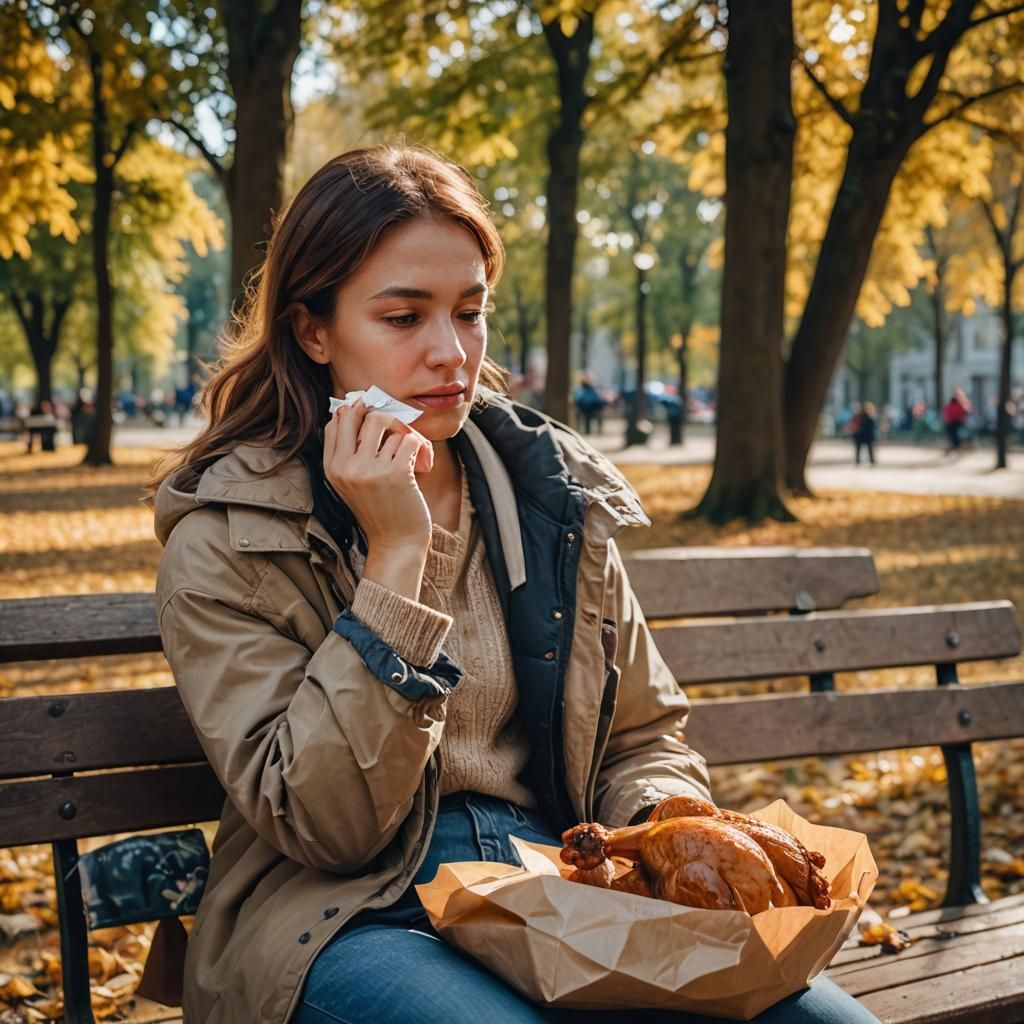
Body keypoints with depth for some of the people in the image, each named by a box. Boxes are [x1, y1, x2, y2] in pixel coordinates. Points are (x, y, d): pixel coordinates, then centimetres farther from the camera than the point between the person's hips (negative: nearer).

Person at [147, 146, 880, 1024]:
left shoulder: (554, 492, 7)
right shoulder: (225, 539, -4)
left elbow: (641, 741, 16)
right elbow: (322, 827, -13)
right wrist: (396, 555, -17)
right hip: (345, 917, -4)